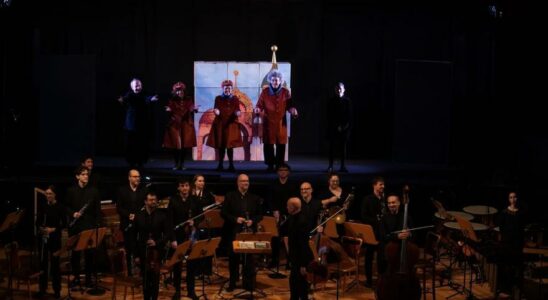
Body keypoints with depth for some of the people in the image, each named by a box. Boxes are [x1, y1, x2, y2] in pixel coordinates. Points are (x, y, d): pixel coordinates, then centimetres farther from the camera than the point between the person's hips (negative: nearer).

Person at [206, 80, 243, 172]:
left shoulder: (235, 99, 8)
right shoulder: (218, 98, 9)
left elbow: (237, 110, 1)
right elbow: (216, 109, 2)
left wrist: (237, 113, -22)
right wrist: (216, 111, -21)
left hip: (231, 124, -1)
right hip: (220, 124, 1)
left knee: (230, 145, -6)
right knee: (220, 146, 2)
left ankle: (231, 165, -3)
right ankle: (220, 165, 9)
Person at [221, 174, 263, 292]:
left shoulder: (255, 198, 7)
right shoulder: (230, 196, 1)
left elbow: (260, 215, 9)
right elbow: (223, 213, -2)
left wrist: (252, 221, -11)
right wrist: (235, 219, -16)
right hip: (234, 232, -1)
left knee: (249, 258, 3)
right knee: (233, 257, 7)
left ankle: (249, 283, 13)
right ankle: (232, 282, 19)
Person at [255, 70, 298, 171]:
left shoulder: (285, 92, 4)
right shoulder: (265, 91, 2)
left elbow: (289, 106, 3)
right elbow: (260, 105, -2)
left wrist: (293, 111, -18)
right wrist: (258, 110, -24)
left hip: (281, 122, 1)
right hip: (268, 122, -1)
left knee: (281, 144, 1)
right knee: (268, 144, -1)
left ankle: (280, 165, 9)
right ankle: (270, 165, 6)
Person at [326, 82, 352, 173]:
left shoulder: (347, 101, 3)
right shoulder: (331, 101, 3)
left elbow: (349, 115, 2)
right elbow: (329, 116, 1)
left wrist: (345, 126, -7)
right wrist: (337, 126, -6)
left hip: (344, 127, 0)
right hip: (333, 128, 0)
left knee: (343, 147, 3)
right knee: (332, 146, -1)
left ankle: (342, 166, 8)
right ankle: (330, 166, 2)